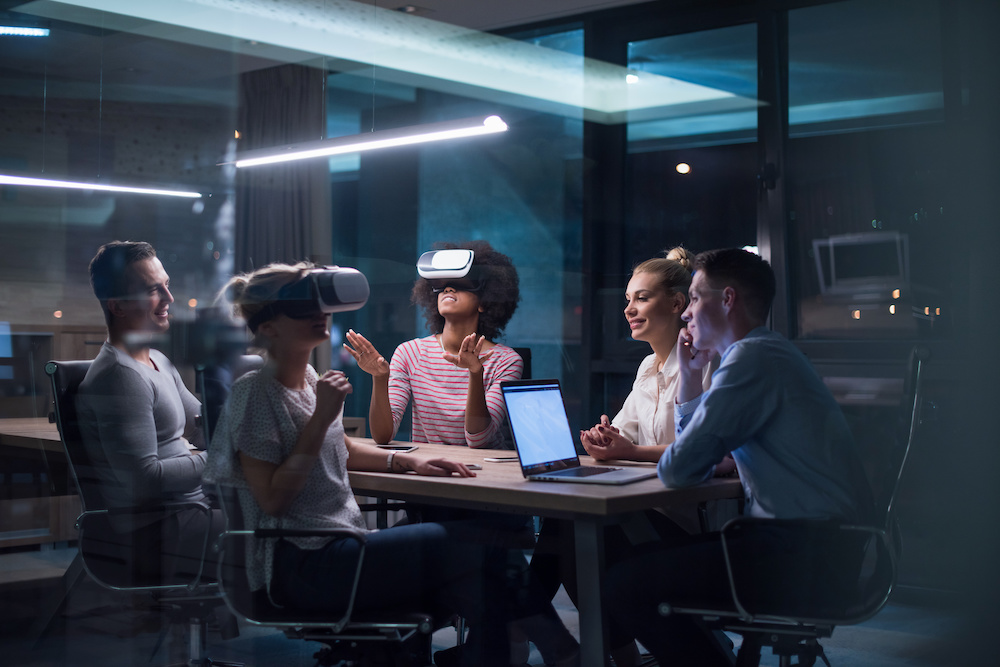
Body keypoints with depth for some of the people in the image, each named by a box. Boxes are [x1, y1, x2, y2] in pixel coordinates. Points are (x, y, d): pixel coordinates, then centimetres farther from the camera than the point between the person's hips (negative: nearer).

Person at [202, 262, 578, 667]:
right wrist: (321, 416, -18)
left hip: (337, 549, 8)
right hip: (298, 567, -8)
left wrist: (408, 461, 13)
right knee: (467, 543, -18)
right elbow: (272, 499, -17)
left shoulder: (310, 380, 14)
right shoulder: (255, 392, -10)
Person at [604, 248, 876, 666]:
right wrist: (690, 375, 17)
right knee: (649, 556, 16)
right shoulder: (767, 353, 20)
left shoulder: (753, 357, -15)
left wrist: (666, 461, 4)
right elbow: (696, 455, 25)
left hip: (812, 559, -11)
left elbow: (678, 470, -19)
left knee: (625, 584, -15)